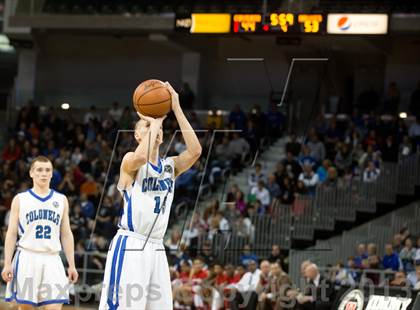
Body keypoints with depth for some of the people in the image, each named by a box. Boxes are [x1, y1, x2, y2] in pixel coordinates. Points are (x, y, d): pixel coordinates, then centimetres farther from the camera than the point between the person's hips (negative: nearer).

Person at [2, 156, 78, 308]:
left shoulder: (61, 200, 11)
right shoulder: (20, 199, 6)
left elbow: (66, 235, 13)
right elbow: (11, 233, 4)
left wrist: (72, 265, 7)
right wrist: (7, 264, -4)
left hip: (52, 261, 1)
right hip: (26, 259, -1)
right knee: (24, 306, 3)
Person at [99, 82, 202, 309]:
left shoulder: (170, 166, 13)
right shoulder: (130, 161, -3)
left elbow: (195, 151, -6)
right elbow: (141, 157, -28)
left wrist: (176, 109, -7)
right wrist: (154, 120, -14)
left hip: (156, 249, 6)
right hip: (129, 247, -6)